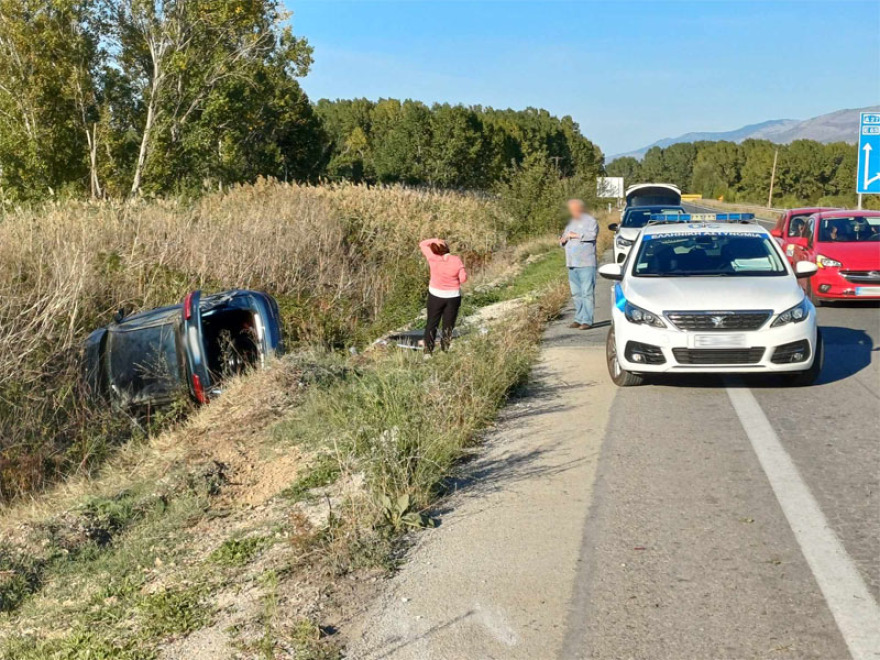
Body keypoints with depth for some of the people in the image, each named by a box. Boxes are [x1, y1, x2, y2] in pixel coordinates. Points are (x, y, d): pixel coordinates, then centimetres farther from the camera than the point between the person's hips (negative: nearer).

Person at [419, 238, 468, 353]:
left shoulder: (433, 258, -12)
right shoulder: (456, 260, -12)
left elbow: (422, 244, 0)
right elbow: (463, 278, -9)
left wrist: (435, 240, -10)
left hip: (436, 295, 0)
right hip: (453, 296, 0)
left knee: (432, 323, 11)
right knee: (448, 325, 10)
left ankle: (428, 351, 11)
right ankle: (445, 350, 10)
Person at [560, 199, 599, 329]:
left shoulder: (590, 221, 2)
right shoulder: (571, 223, 24)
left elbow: (591, 235, -17)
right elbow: (563, 241, 25)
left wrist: (575, 235, -9)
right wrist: (563, 239, 1)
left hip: (586, 264, -7)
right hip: (572, 264, 7)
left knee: (587, 293, -9)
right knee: (576, 294, 7)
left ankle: (587, 321, -11)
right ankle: (579, 319, 11)